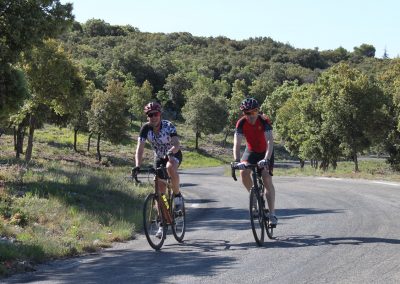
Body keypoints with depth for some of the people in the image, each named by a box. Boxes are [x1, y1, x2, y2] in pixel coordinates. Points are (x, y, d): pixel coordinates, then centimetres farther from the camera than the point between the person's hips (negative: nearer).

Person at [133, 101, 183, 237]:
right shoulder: (146, 128, -18)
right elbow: (140, 148, -24)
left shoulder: (168, 126, -25)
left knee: (170, 168, -40)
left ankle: (177, 195, -17)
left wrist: (171, 152, -59)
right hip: (159, 158, 4)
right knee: (160, 191, -3)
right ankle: (162, 223, 6)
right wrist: (137, 166, -39)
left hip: (174, 155, -4)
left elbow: (177, 144, -37)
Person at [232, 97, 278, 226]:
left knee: (267, 180, -16)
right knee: (243, 172, -24)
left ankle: (272, 214, -13)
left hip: (265, 152, -2)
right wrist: (237, 161, -44)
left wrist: (266, 159, -51)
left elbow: (270, 141, -37)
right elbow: (237, 143, -29)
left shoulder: (264, 121, -28)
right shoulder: (241, 123, -22)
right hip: (251, 151, 3)